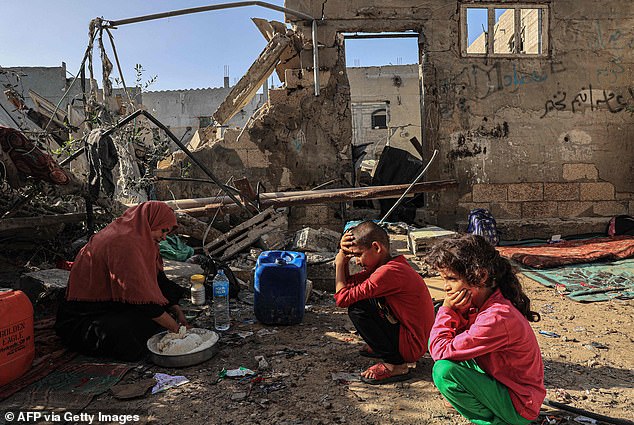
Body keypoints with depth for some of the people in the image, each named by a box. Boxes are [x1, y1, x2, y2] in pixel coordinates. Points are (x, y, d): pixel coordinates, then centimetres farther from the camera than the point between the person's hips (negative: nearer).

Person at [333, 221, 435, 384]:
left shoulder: (388, 272, -27)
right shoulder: (390, 263, 5)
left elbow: (343, 298, -22)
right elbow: (349, 283, 10)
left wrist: (339, 263, -9)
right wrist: (344, 253, -4)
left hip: (412, 345, -10)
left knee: (357, 309, -17)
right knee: (362, 296, 11)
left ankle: (395, 365, -9)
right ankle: (382, 347, 21)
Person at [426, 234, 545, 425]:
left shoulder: (497, 318, -32)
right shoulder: (478, 303, -4)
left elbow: (440, 351, -27)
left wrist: (447, 309, -20)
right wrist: (456, 311, -16)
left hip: (519, 405, -9)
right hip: (498, 379, 9)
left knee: (444, 371, -25)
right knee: (436, 342, 4)